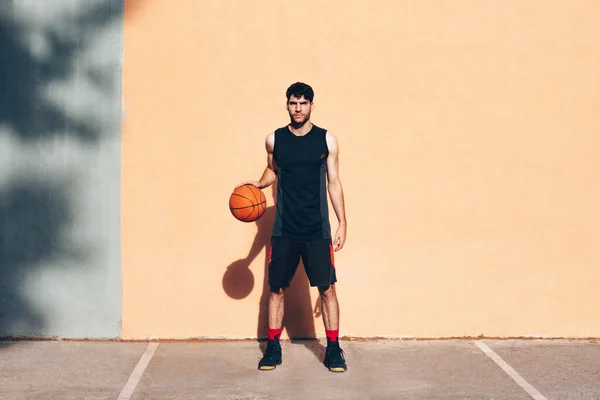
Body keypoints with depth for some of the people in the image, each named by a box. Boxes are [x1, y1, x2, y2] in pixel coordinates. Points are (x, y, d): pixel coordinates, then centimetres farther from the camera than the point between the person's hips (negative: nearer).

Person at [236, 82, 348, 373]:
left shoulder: (326, 139, -1)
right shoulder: (274, 139, 3)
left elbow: (333, 183, 1)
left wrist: (343, 222, -3)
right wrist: (259, 183, 1)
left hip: (317, 230, -1)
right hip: (284, 229, 1)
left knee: (327, 288, 0)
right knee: (276, 288, 5)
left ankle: (333, 349, 11)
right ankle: (273, 348, 17)